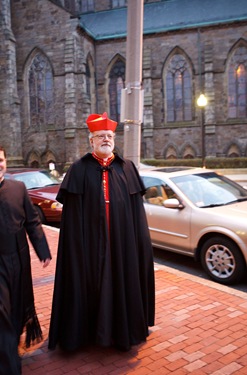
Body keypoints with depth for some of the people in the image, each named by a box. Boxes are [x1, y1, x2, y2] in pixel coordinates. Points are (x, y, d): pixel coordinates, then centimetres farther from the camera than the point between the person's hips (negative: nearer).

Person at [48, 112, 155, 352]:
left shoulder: (126, 168, 6)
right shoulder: (79, 170, 0)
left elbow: (136, 208, 6)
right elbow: (72, 212, -4)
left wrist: (139, 240, 3)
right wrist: (76, 243, -9)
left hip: (121, 241, 2)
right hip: (91, 241, -2)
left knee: (123, 280, 11)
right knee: (91, 283, 8)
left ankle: (123, 328, 32)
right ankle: (89, 329, 28)